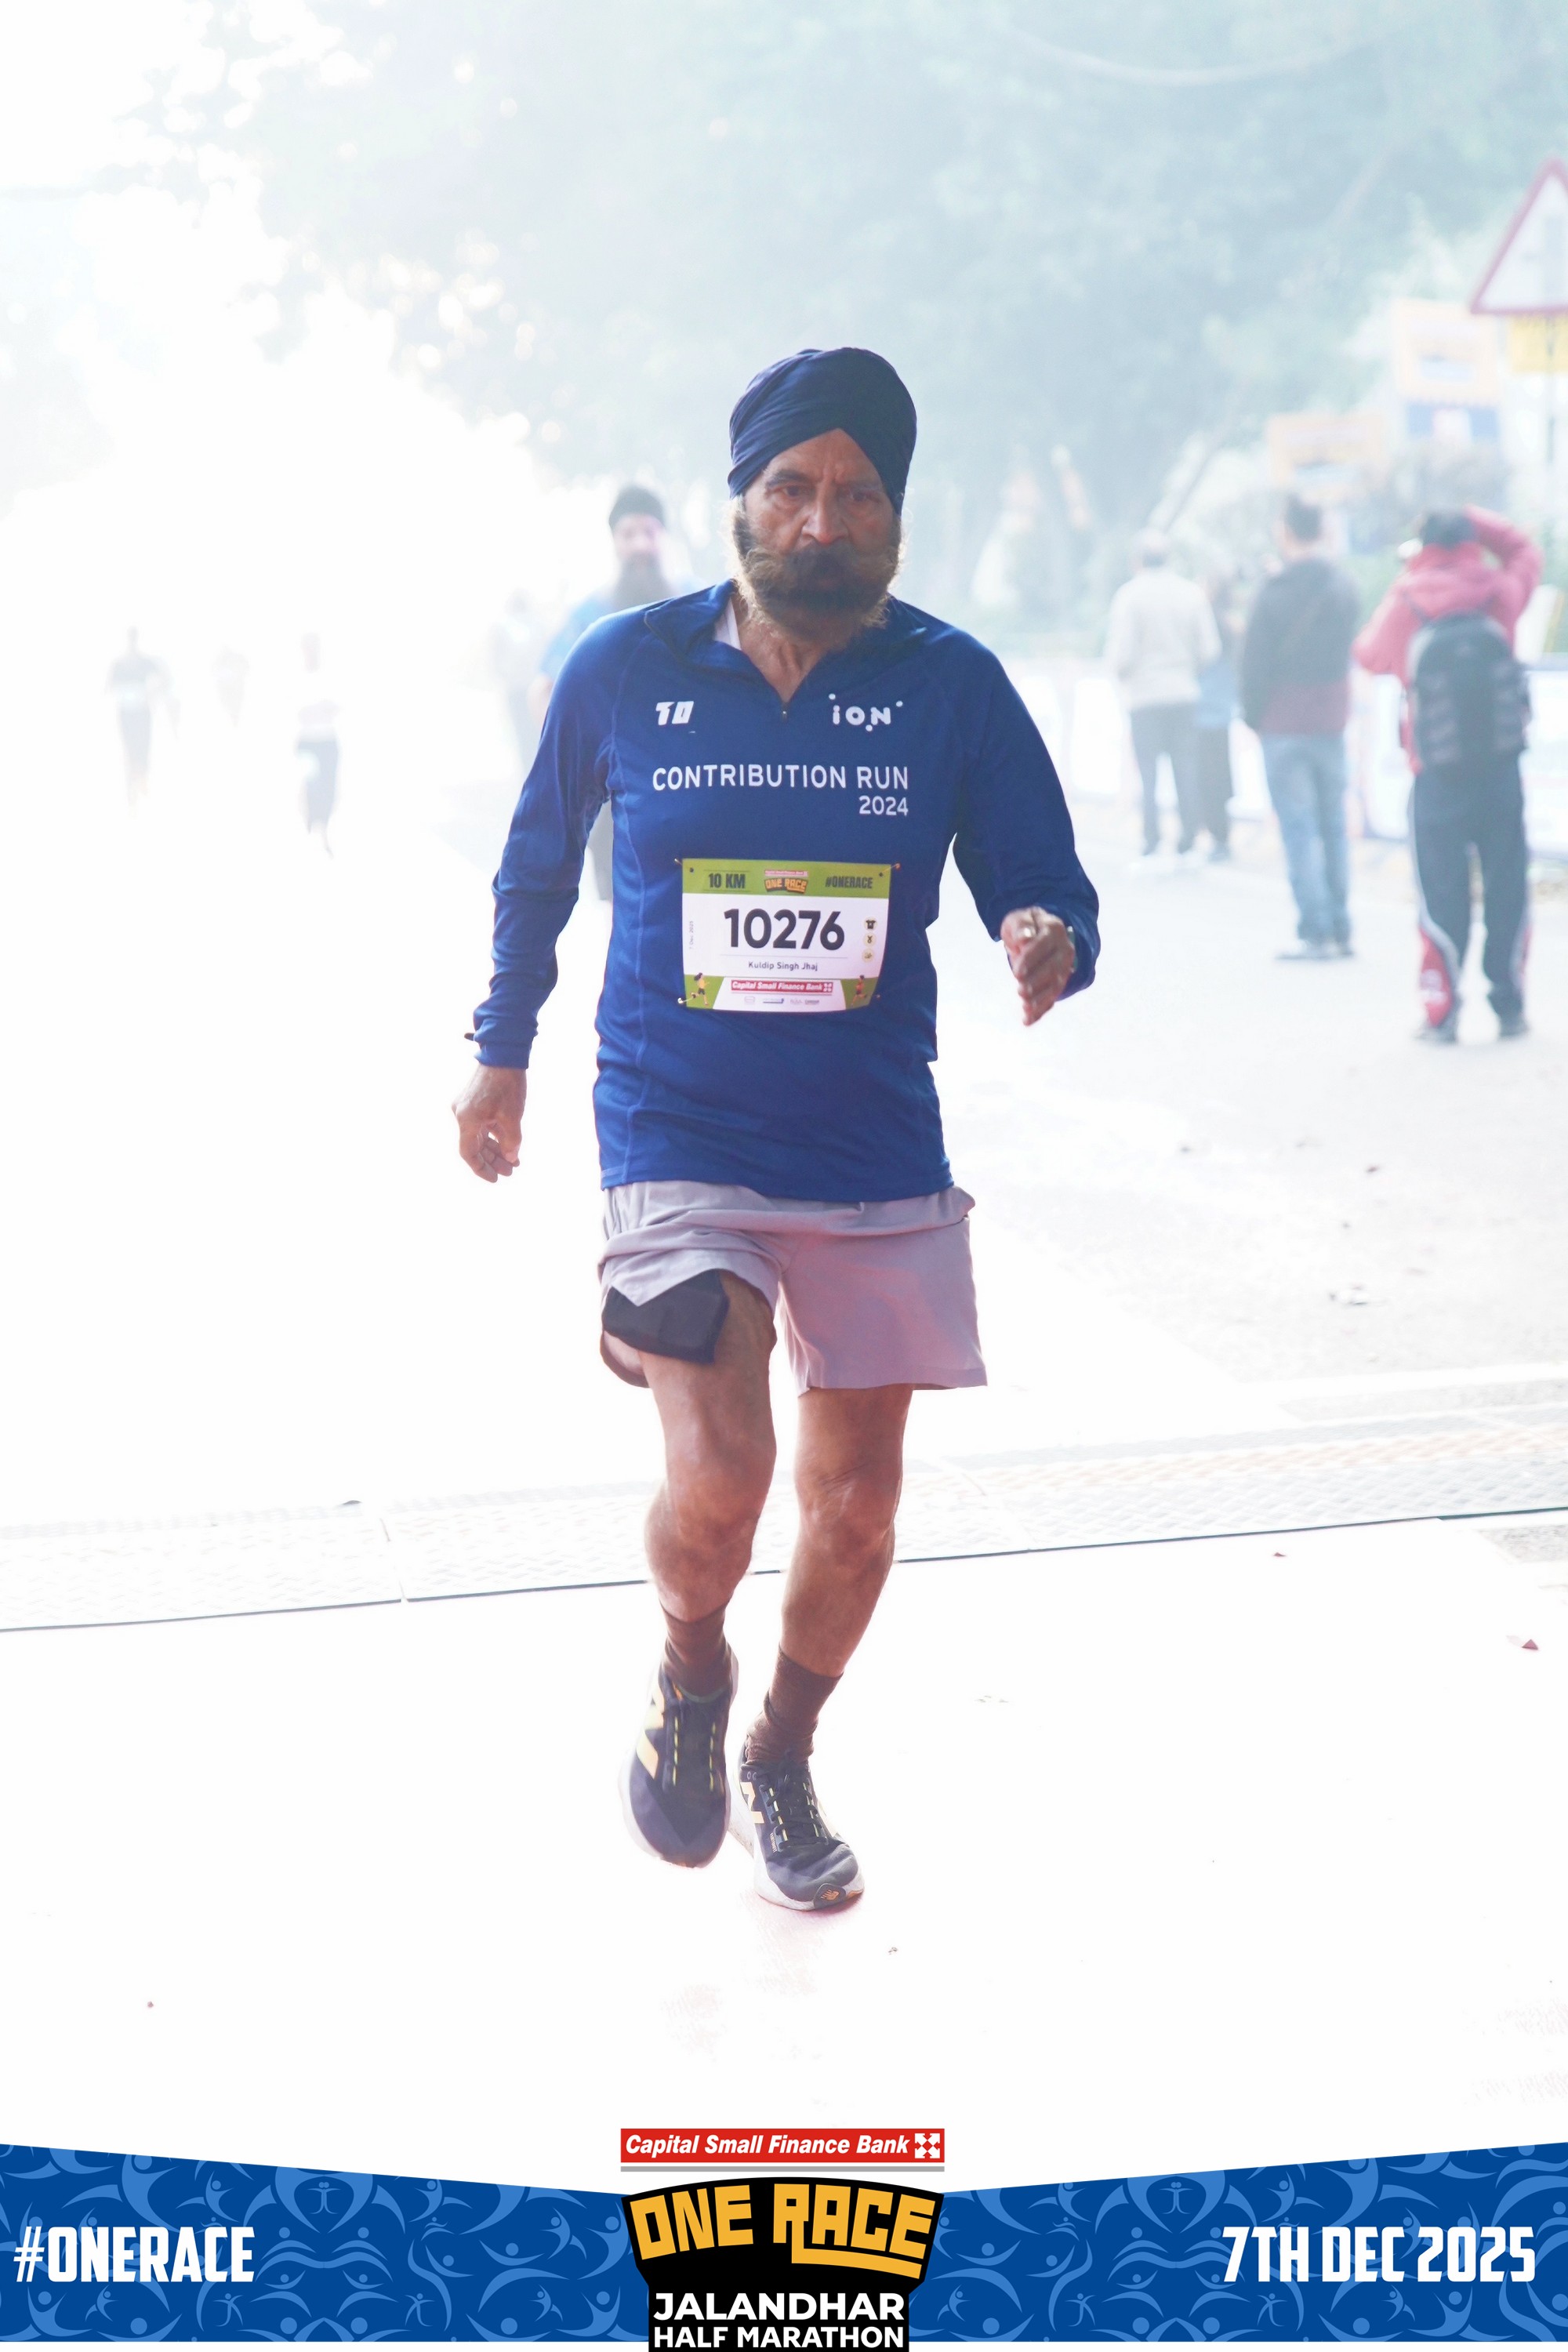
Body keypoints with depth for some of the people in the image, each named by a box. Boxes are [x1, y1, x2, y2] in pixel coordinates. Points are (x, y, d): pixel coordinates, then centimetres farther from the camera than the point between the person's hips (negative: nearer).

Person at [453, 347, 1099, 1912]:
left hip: (879, 1154, 2)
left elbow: (1046, 891, 0)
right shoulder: (624, 671, -3)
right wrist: (502, 1050, 19)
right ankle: (689, 1677, 16)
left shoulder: (950, 686, -3)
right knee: (718, 1476, -19)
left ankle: (782, 1763, 38)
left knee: (854, 1506, 10)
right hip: (677, 1149, -2)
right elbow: (537, 863, 13)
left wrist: (1048, 944, -24)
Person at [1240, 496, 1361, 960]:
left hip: (1284, 726, -5)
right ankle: (1340, 929, 13)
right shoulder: (1345, 586, 3)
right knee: (1334, 825, 12)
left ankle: (1313, 931, -6)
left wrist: (1253, 717, 1)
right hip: (1331, 721, 5)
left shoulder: (1277, 590, -14)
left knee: (1298, 826, -4)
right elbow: (1348, 653, 9)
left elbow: (1256, 661, -10)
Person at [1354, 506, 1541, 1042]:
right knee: (1507, 888, 9)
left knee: (1441, 896, 4)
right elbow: (1523, 551, 18)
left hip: (1438, 779, -1)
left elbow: (1369, 655, 10)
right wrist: (1471, 521, 11)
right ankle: (1509, 1006, 12)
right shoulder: (1499, 594, -3)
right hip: (1502, 772, 1)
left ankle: (1441, 1013, 3)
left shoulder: (1406, 604, -7)